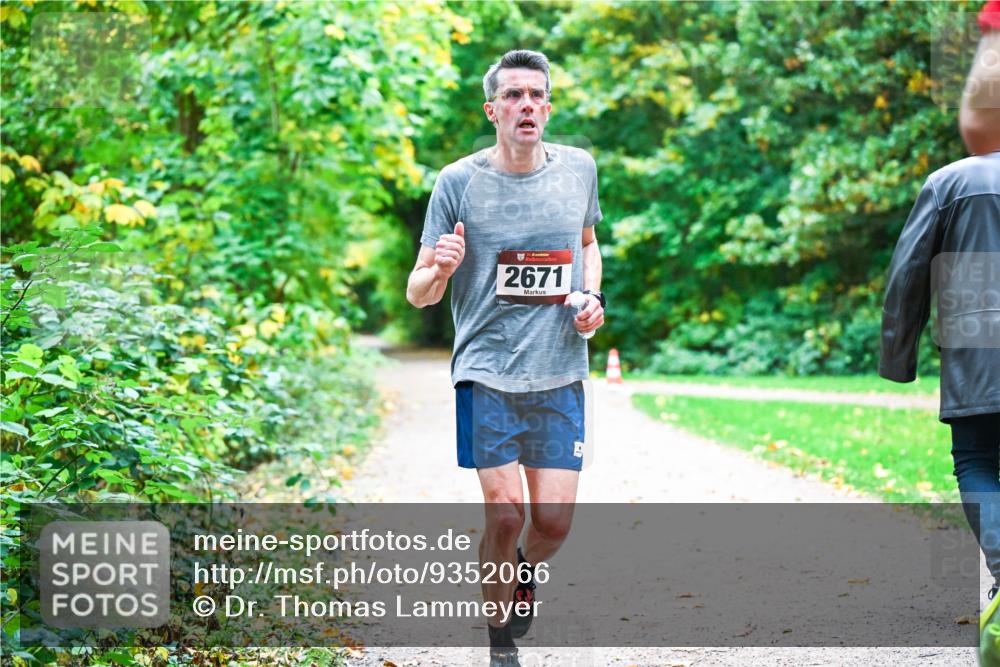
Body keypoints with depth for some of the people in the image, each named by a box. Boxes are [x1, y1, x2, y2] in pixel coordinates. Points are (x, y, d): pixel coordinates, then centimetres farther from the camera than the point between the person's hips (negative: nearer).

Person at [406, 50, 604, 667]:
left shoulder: (579, 168, 6)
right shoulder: (458, 182, -4)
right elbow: (418, 294, -1)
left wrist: (593, 298, 6)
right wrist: (440, 271, -24)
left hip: (560, 374, 3)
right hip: (487, 371, -3)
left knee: (554, 519, 0)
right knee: (505, 512, -7)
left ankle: (525, 576, 35)